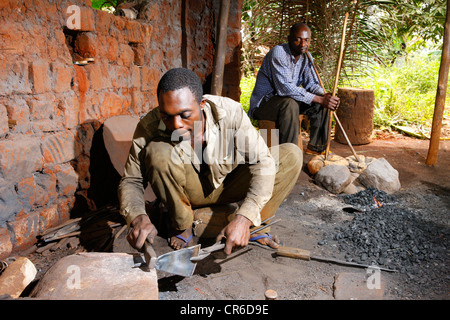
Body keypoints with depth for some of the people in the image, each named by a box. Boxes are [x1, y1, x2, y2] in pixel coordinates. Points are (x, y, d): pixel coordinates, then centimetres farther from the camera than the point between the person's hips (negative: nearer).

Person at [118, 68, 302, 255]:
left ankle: (254, 227, -8)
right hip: (187, 190, 0)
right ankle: (181, 226, -9)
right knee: (157, 151, -33)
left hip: (227, 186, 1)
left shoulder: (230, 112, -27)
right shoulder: (149, 126, -25)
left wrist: (243, 218, -41)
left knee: (291, 155, -19)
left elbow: (262, 162, -28)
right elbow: (130, 181, -19)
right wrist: (138, 217, -41)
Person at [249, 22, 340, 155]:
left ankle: (316, 147, 4)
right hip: (263, 103, -8)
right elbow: (286, 88, -32)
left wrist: (324, 96, -20)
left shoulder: (306, 56, 3)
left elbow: (311, 83, 3)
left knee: (322, 101, -5)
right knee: (290, 104, -37)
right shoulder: (278, 53, -23)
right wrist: (318, 99, -32)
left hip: (288, 100, 8)